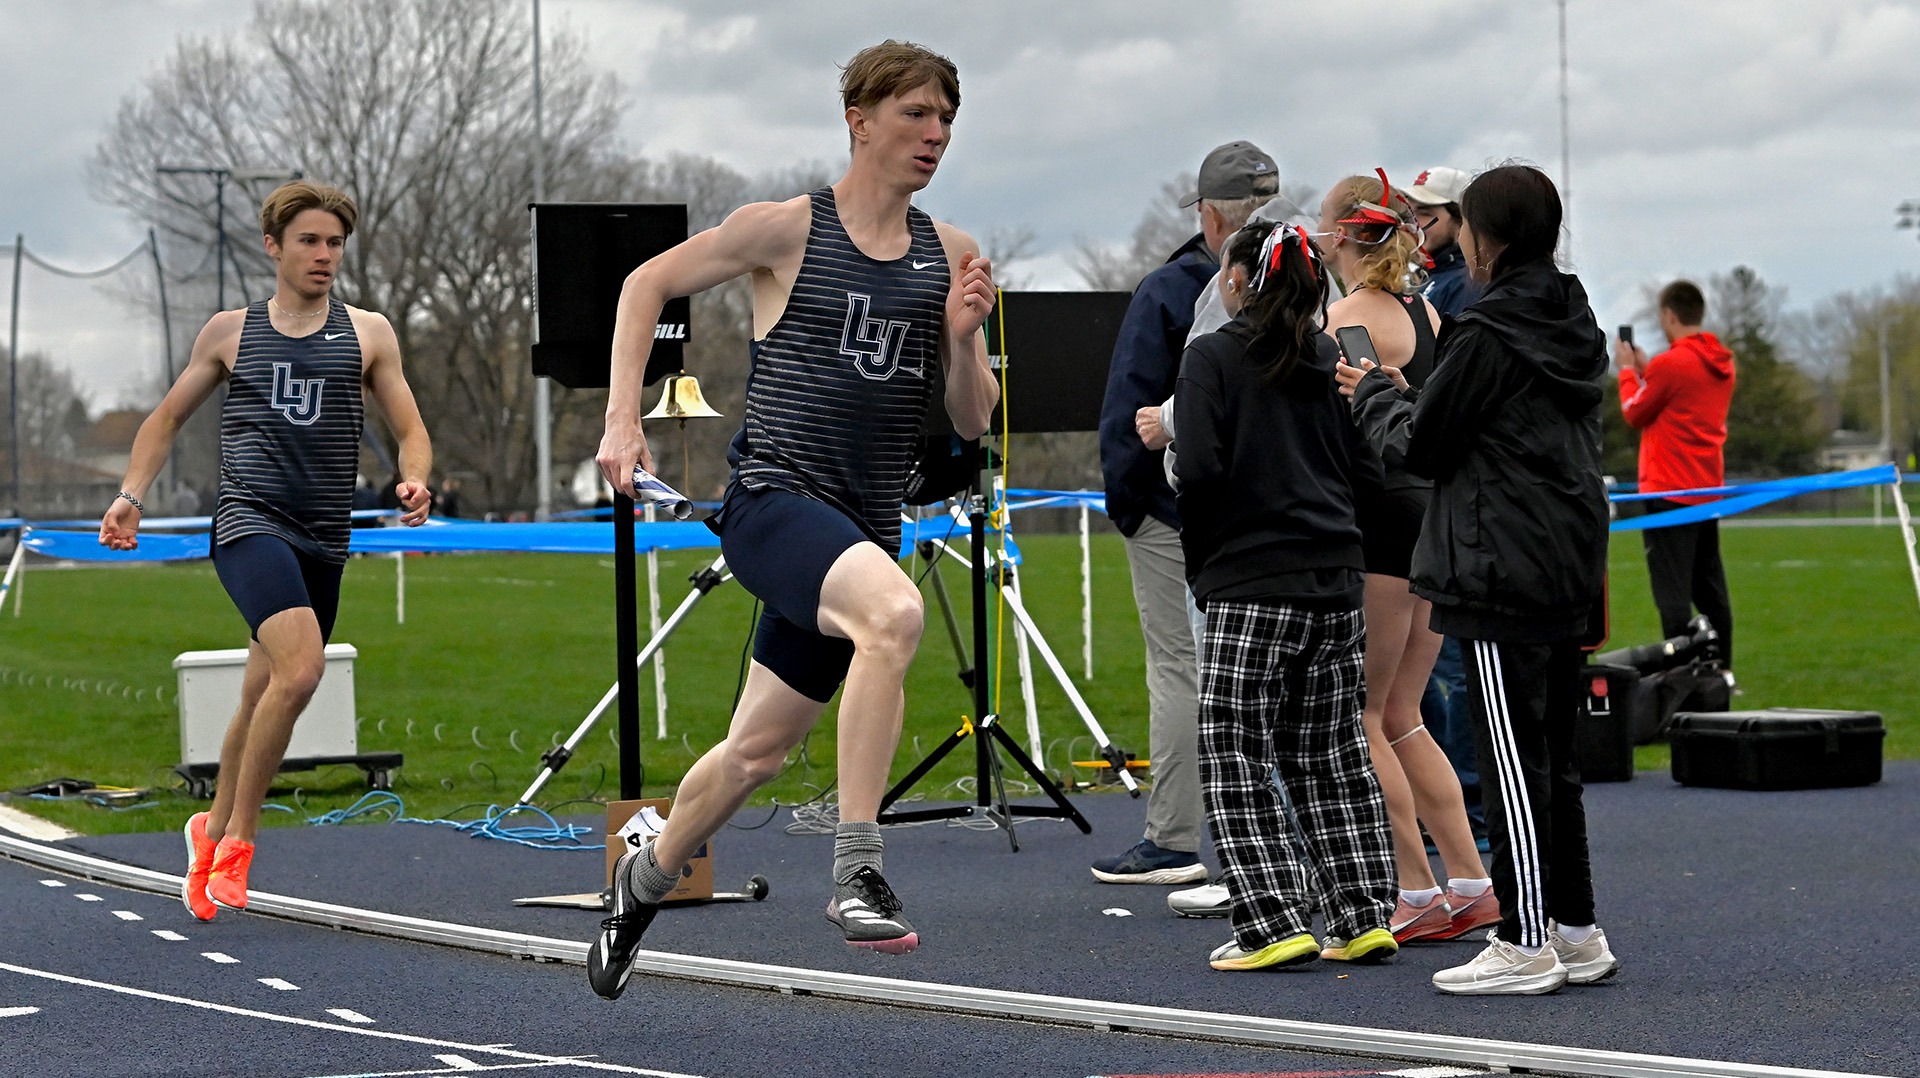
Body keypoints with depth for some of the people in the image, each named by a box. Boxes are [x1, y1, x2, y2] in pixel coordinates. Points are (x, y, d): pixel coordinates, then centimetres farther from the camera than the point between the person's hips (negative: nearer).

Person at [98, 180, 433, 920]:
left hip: (323, 540, 3)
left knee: (264, 699, 11)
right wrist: (131, 493, 4)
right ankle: (236, 838, -12)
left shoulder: (367, 334, 11)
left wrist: (415, 481, -12)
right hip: (249, 521, -3)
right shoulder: (230, 333, 9)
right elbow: (167, 419, 18)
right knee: (300, 666, -25)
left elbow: (409, 429, 10)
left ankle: (213, 829, 34)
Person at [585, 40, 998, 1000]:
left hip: (866, 523, 5)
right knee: (894, 610, -36)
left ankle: (646, 878, 41)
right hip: (773, 495, -5)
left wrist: (964, 339, -10)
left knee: (757, 751, 14)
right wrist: (622, 421, 0)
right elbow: (647, 284, 8)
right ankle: (855, 873, -33)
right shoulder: (786, 228, -3)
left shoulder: (949, 255, 8)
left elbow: (971, 423, 10)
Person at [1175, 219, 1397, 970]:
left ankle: (1274, 923, -8)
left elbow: (1198, 468, -16)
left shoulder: (1213, 357, -6)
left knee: (1236, 755, -1)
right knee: (1332, 754, 12)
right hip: (1337, 577, 6)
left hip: (1251, 582, -6)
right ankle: (1364, 917, 11)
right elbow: (1369, 472, 9)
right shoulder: (1330, 360, 10)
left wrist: (1162, 438, 2)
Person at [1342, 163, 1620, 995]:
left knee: (1514, 761, -4)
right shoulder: (1575, 329, 12)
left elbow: (1419, 447, -8)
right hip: (1570, 570, 9)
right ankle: (1576, 932, 18)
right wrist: (1404, 396, 22)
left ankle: (1525, 943, -1)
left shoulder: (1486, 337, -14)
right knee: (1552, 758, 14)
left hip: (1501, 574, -9)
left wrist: (1375, 394, 11)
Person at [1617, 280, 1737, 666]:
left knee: (1672, 591, -7)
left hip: (1669, 491, -8)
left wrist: (1628, 369, 12)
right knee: (1710, 590, 13)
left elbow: (1635, 413, -2)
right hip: (1708, 489, 8)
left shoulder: (1669, 363, -15)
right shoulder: (1722, 363, 8)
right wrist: (1646, 369, 21)